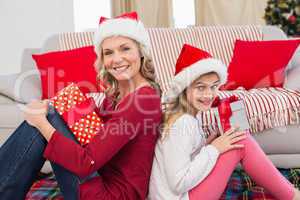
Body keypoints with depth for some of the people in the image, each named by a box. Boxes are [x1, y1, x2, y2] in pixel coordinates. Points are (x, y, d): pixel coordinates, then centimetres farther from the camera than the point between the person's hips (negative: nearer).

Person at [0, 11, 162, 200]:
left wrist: (41, 122, -13)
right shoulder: (115, 93, 7)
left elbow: (87, 163, -23)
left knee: (47, 116, -13)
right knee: (48, 116, 0)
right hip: (102, 178, 8)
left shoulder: (144, 98, -20)